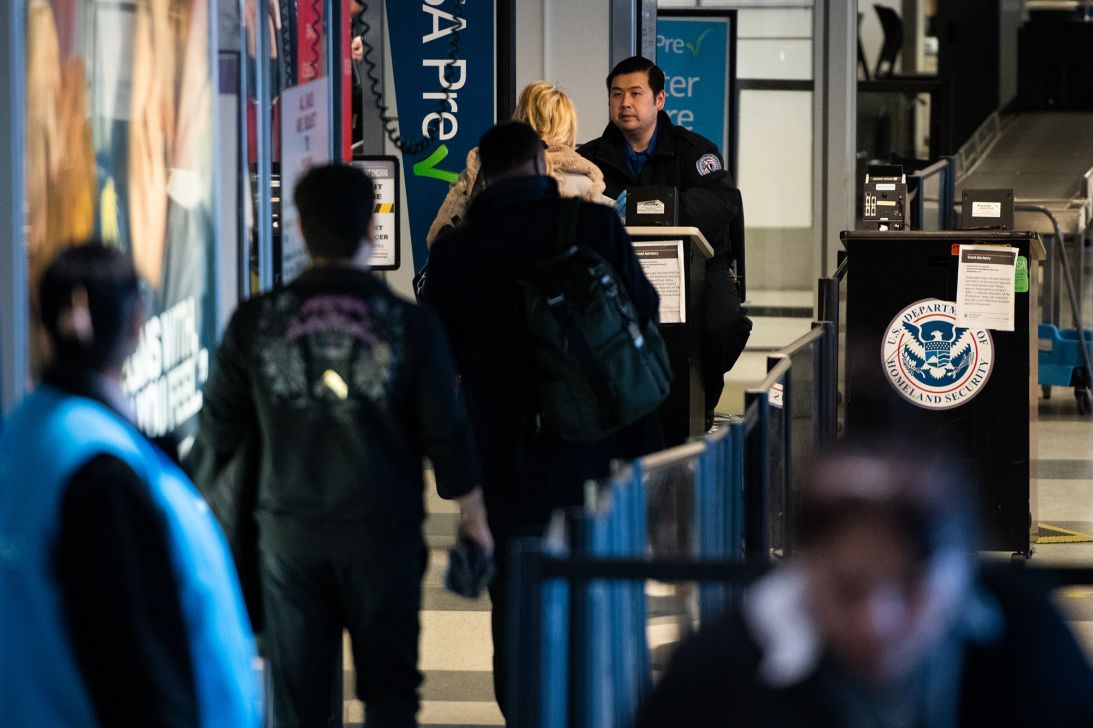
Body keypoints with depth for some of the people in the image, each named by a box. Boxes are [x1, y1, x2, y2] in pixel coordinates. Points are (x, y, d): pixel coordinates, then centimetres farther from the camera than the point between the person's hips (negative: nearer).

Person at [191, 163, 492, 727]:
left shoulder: (256, 322, -5)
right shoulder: (410, 325, -9)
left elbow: (218, 432, 2)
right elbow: (446, 432, -4)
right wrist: (472, 512, 11)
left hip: (290, 528, 1)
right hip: (383, 532, -1)